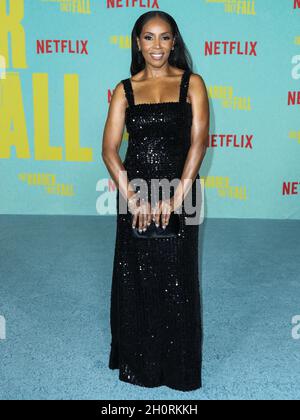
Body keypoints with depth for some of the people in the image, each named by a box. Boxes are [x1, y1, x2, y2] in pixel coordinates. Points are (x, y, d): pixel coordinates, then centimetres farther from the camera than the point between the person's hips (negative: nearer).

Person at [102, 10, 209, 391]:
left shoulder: (192, 83, 2)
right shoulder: (125, 89, 5)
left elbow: (199, 141, -9)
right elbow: (109, 149, -3)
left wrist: (176, 198, -18)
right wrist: (130, 197, -16)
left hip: (180, 192, -1)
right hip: (135, 192, 2)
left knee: (177, 279, 6)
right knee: (135, 277, 9)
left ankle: (178, 366, 27)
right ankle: (137, 361, 31)